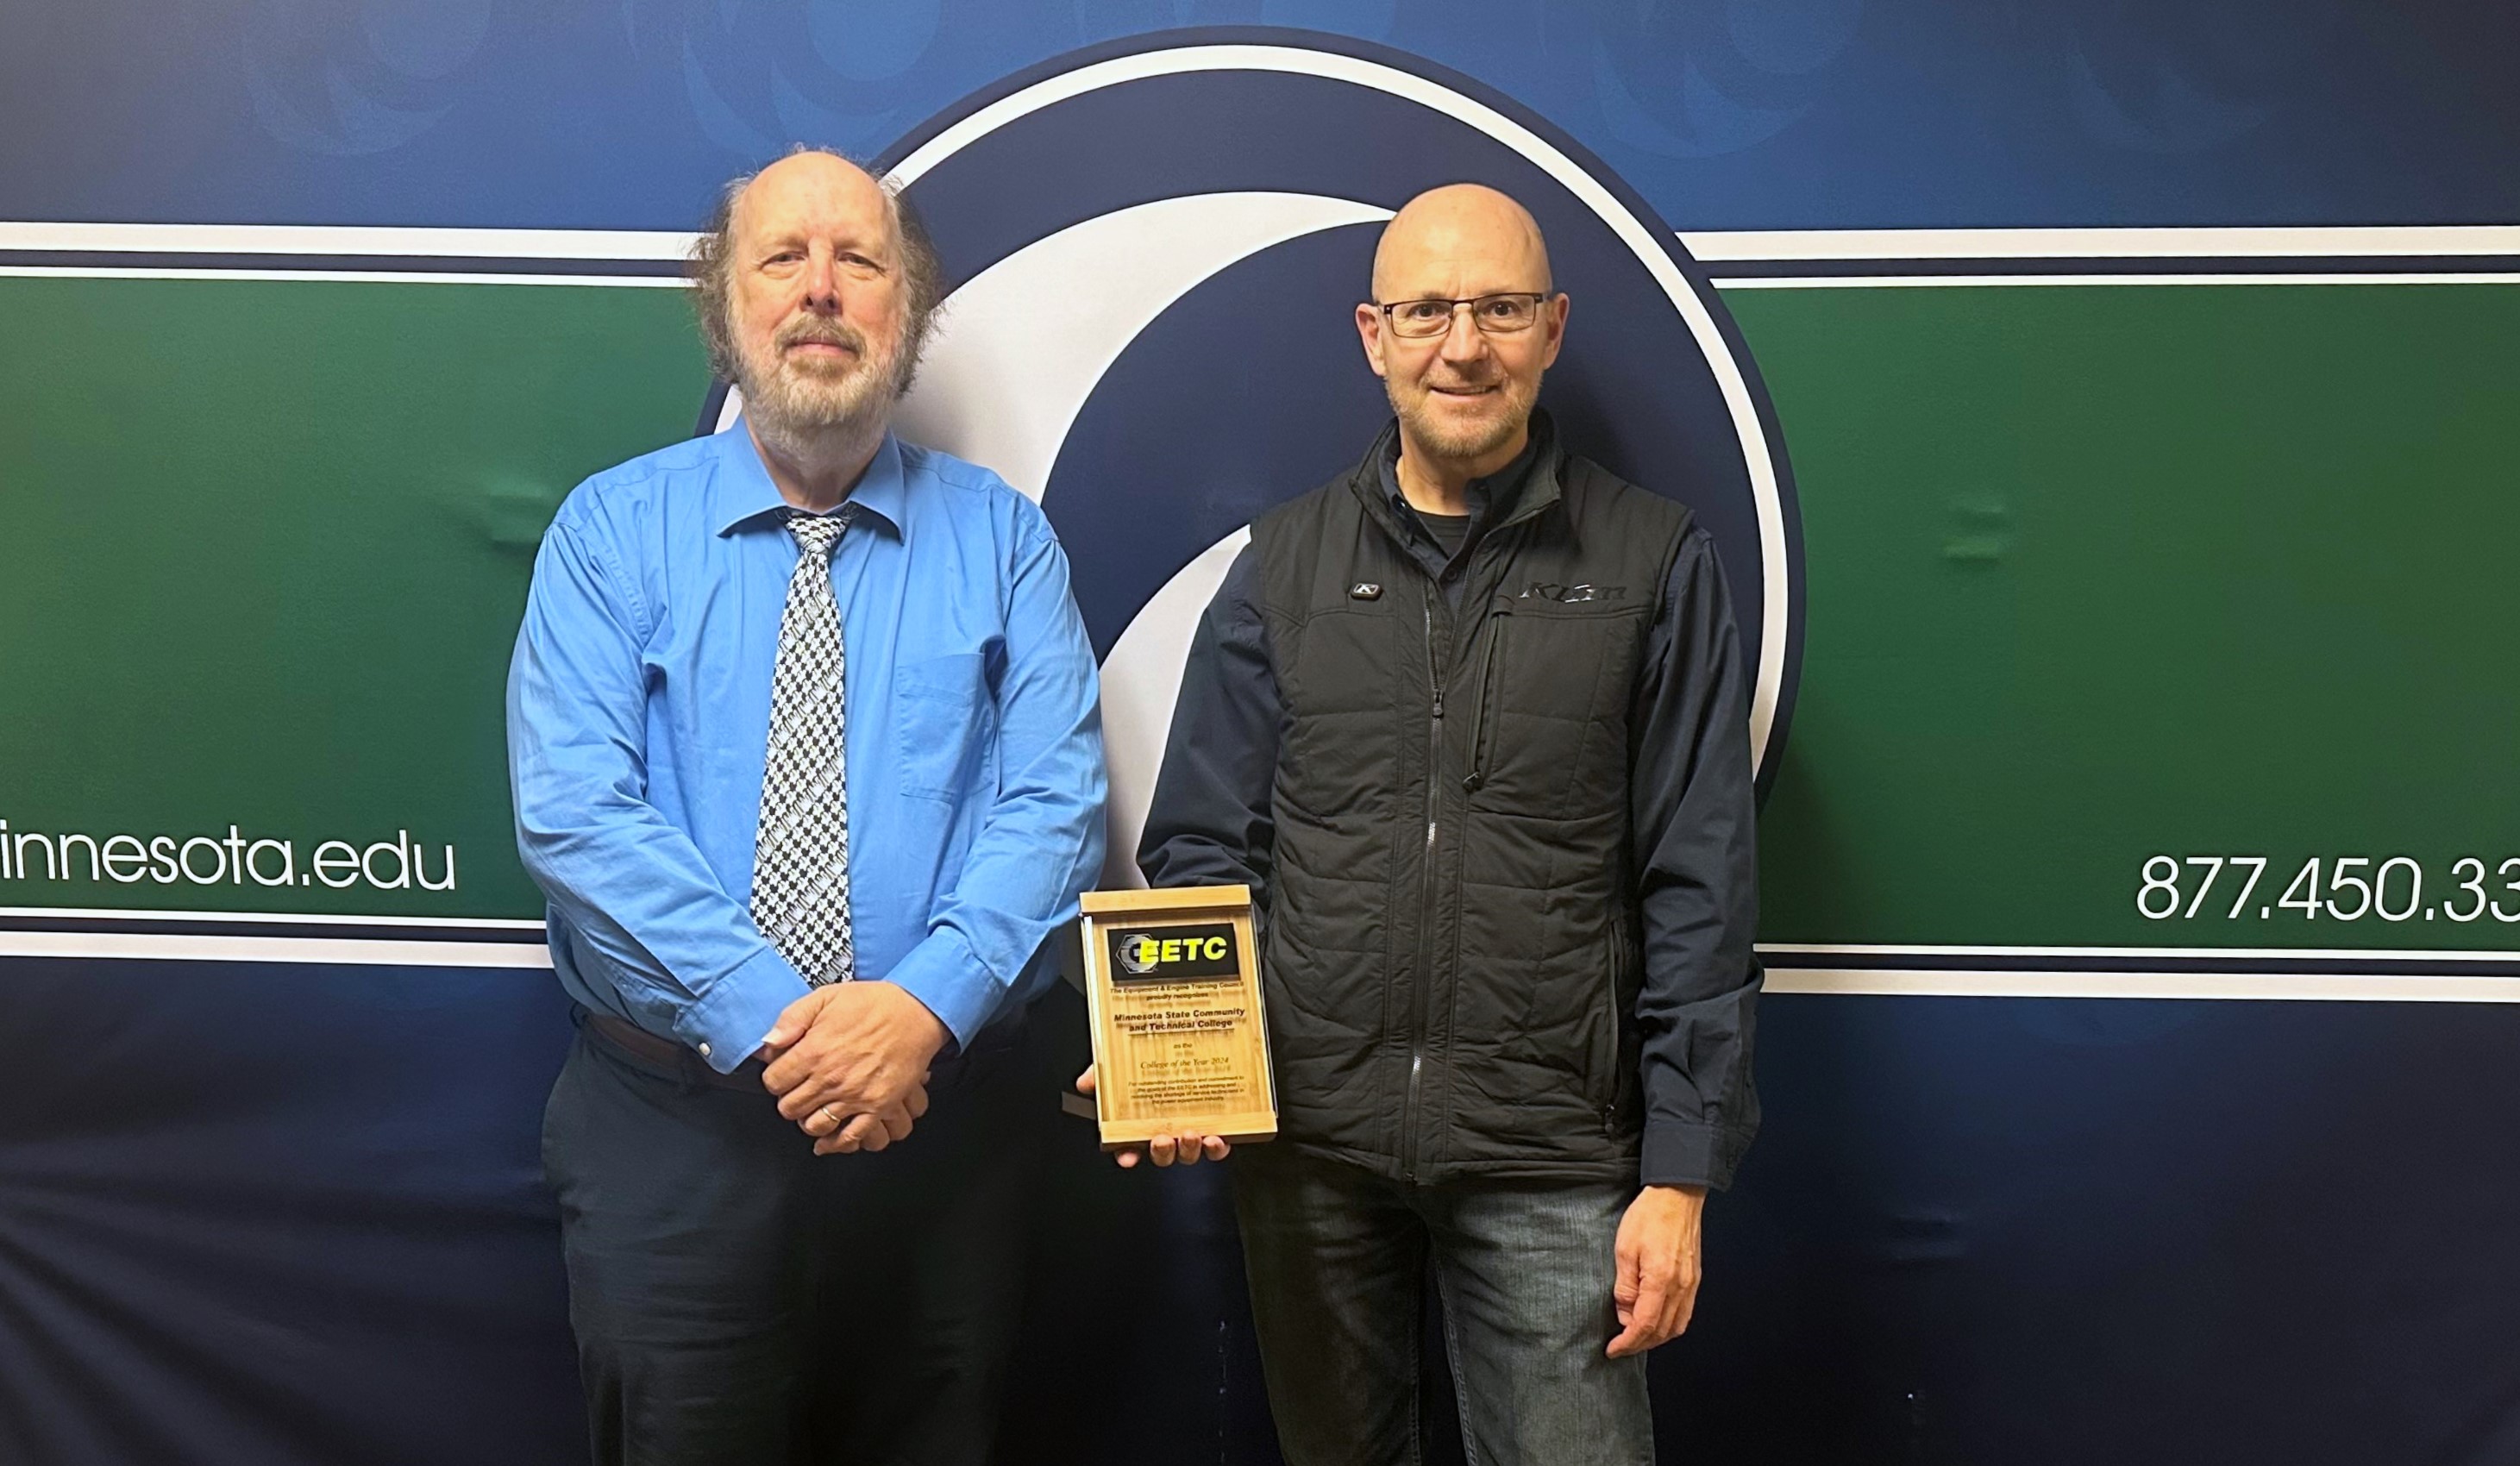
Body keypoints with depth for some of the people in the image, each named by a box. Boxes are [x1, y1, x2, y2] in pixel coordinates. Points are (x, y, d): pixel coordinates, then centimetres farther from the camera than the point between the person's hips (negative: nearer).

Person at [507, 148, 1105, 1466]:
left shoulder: (1002, 541, 3)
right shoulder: (614, 530, 1)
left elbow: (1052, 807, -7)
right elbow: (572, 810, -11)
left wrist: (924, 1008, -22)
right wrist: (768, 1020, -20)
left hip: (938, 1122, 1)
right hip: (673, 1122, -1)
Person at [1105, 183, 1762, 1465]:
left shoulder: (1654, 566, 1)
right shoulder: (1285, 564, 6)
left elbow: (1699, 891, 0)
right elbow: (1201, 845, 6)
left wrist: (1681, 1171, -4)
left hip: (1549, 1160, -2)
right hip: (1306, 1136, 2)